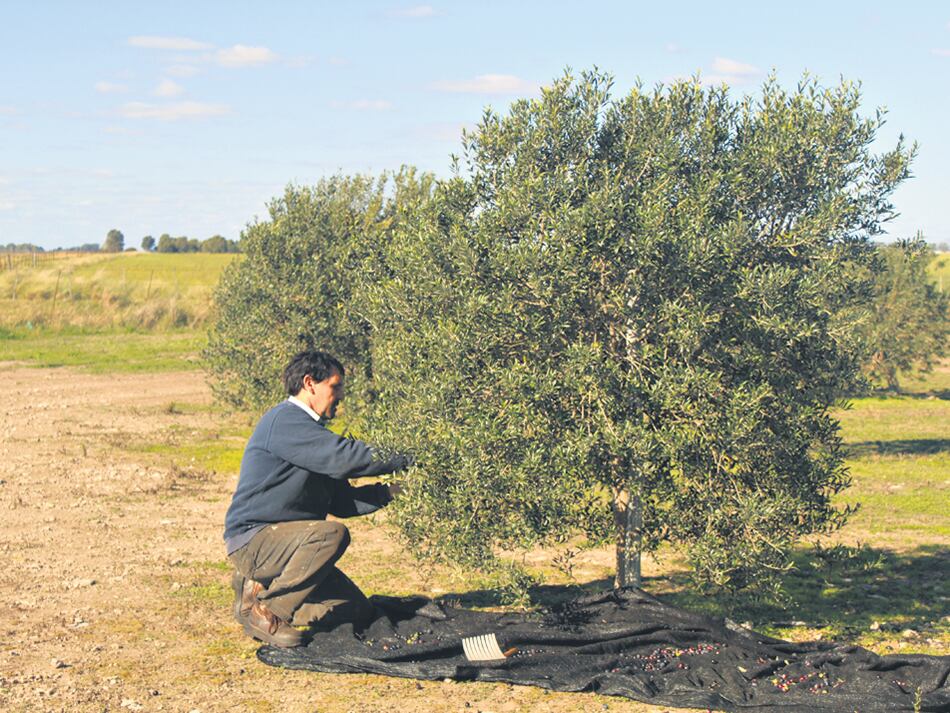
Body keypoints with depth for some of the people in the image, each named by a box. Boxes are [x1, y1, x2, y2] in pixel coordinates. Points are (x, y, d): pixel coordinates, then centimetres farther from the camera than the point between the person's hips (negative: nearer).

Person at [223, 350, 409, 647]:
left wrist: (388, 491, 0)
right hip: (252, 539, -10)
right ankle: (259, 607, -19)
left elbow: (341, 502, 15)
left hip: (284, 541, 10)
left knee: (357, 611, 1)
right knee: (332, 534, -34)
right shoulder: (284, 421, -14)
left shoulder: (308, 429, 18)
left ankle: (259, 587, 12)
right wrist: (406, 459, -19)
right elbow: (344, 456, -25)